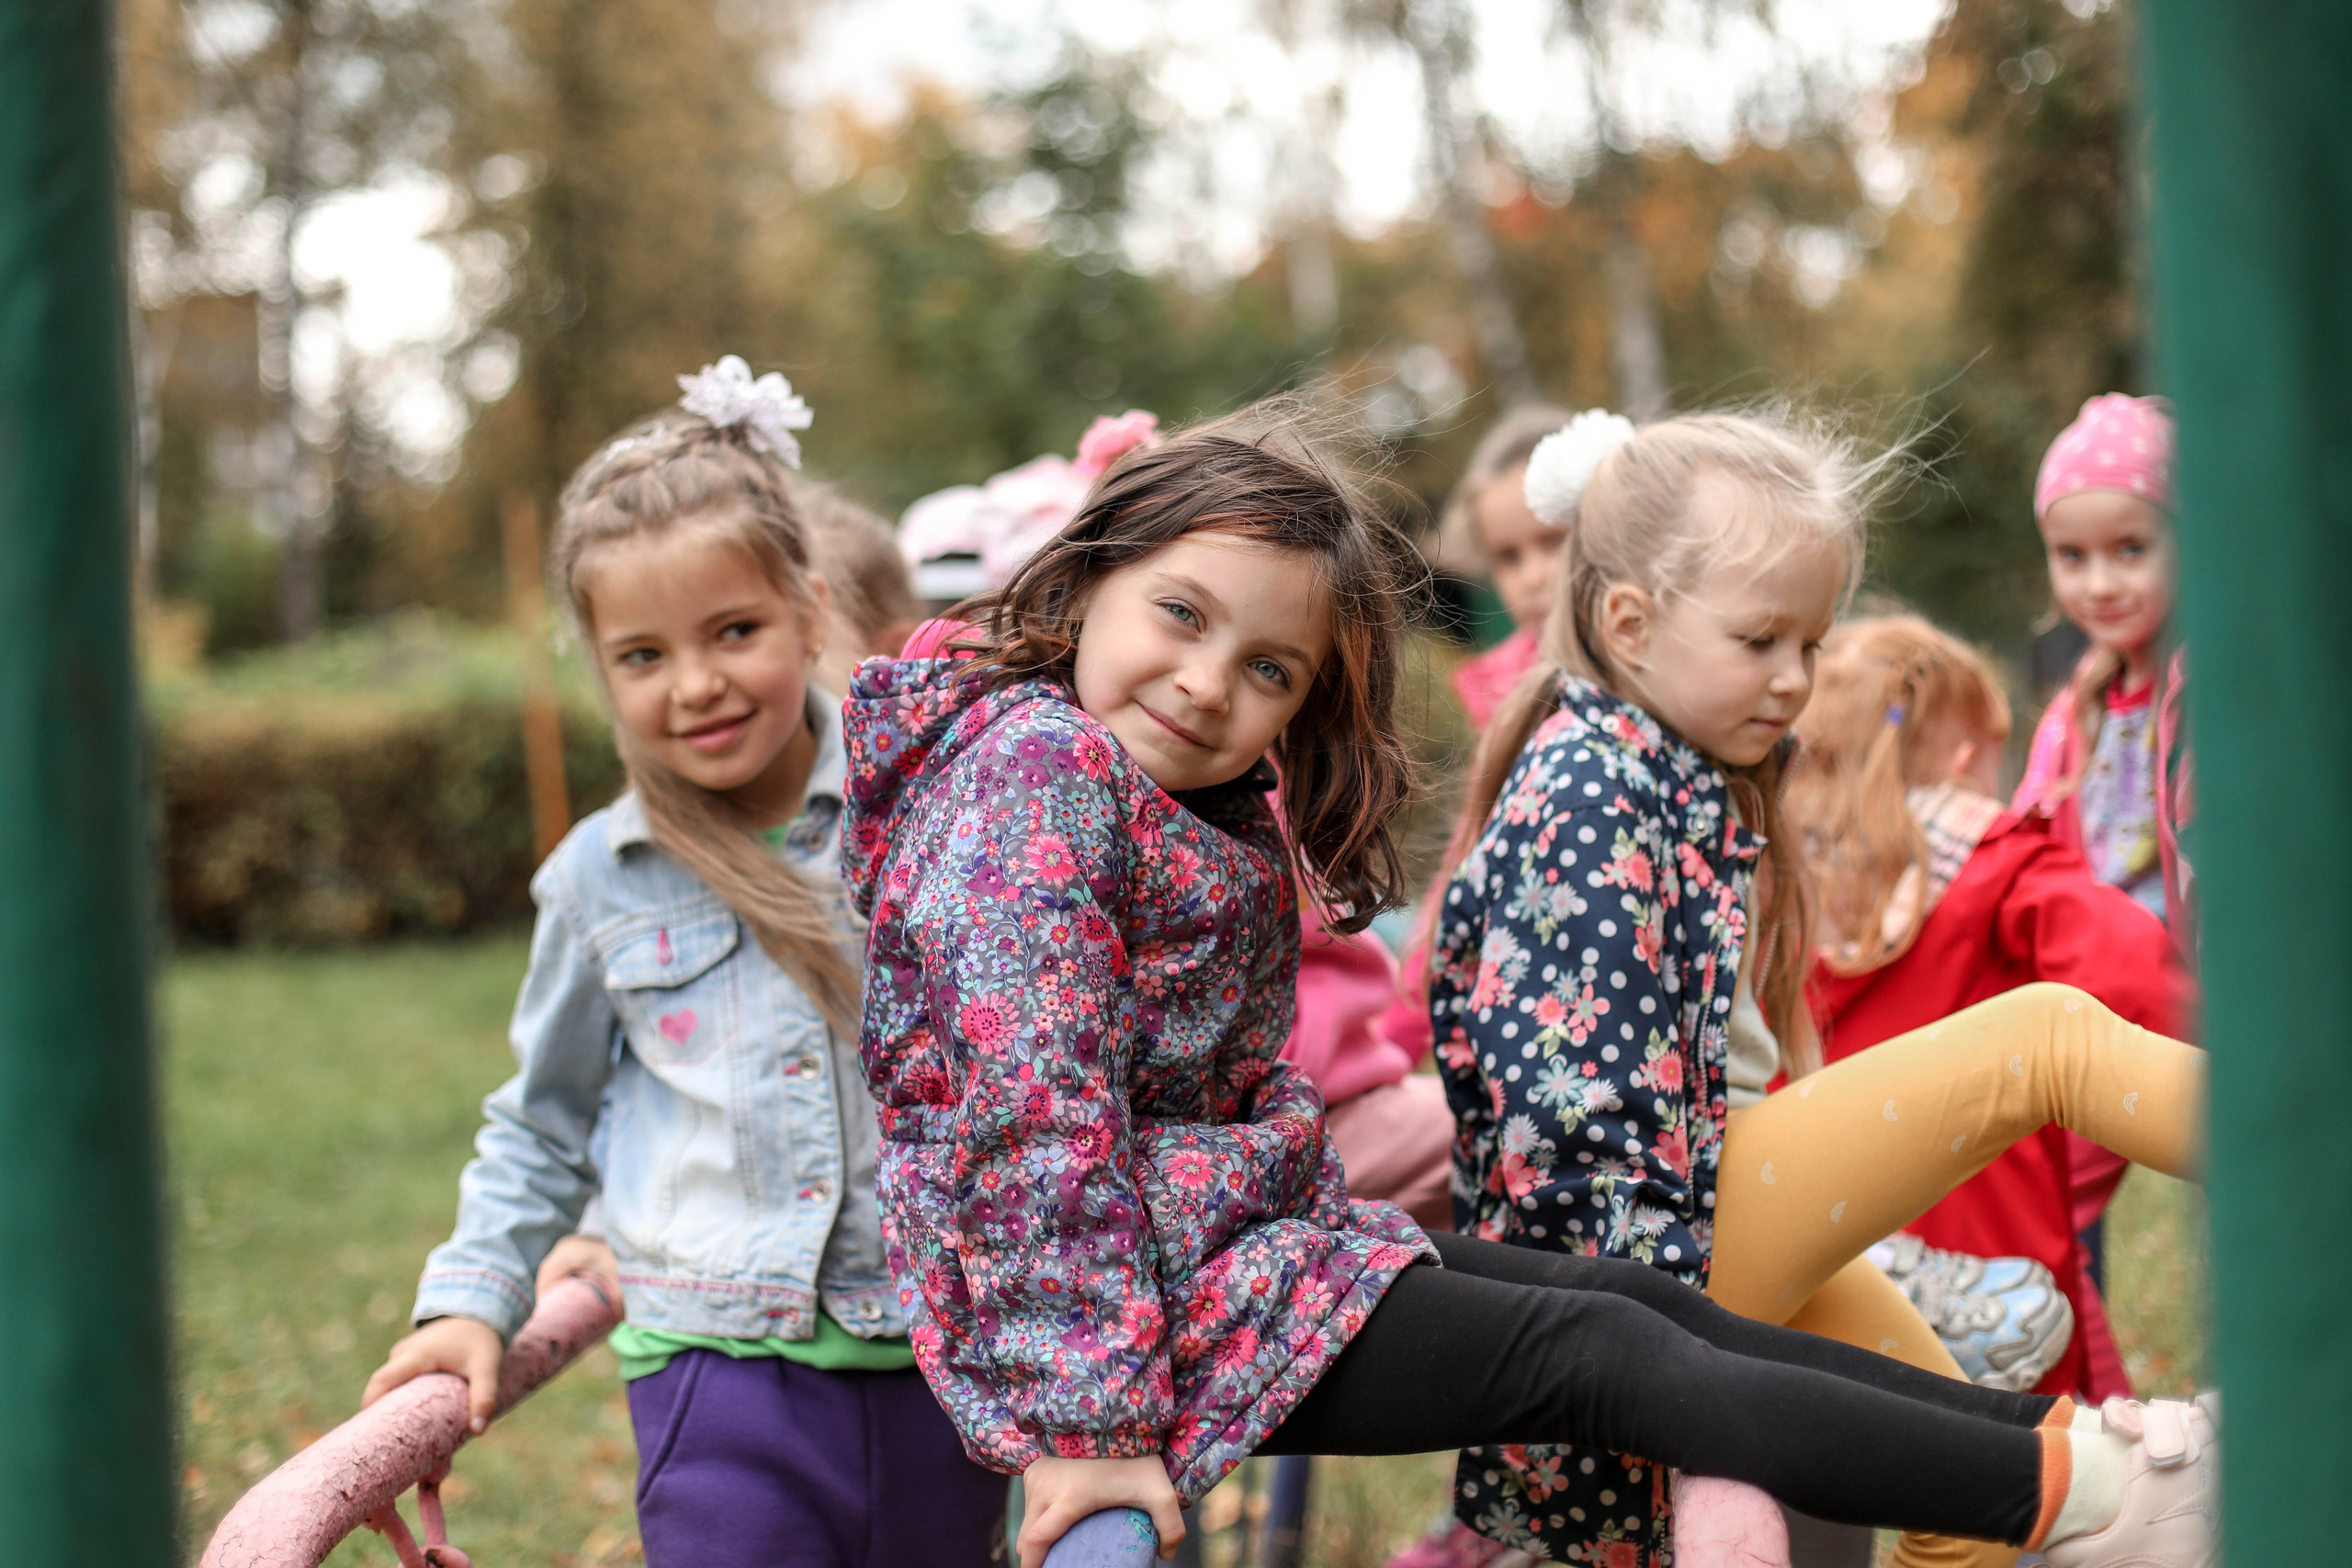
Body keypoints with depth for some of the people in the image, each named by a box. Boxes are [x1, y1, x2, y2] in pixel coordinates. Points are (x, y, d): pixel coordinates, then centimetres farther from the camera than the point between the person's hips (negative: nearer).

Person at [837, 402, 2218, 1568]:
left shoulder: (1233, 823, 14)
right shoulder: (1031, 761, -17)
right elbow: (1028, 1103, -25)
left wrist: (1333, 1235, 5)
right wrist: (1081, 1417, -27)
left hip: (1238, 1234, 9)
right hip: (1117, 1290, -9)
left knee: (1640, 1298, 4)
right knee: (1599, 1350, -10)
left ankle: (2046, 1431, 5)